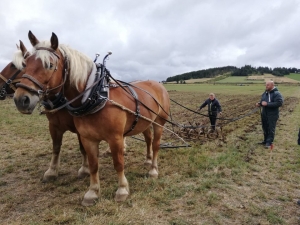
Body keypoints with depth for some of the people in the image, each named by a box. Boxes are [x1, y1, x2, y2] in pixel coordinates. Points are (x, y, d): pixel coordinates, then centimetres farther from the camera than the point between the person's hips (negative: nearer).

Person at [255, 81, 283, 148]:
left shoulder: (277, 94, -14)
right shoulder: (265, 93, 9)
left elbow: (279, 103, -24)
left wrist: (267, 104, -27)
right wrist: (259, 104, -3)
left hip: (272, 115, -7)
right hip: (264, 114, 7)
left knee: (271, 129, -1)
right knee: (265, 128, 15)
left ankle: (269, 142, 7)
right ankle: (265, 140, 28)